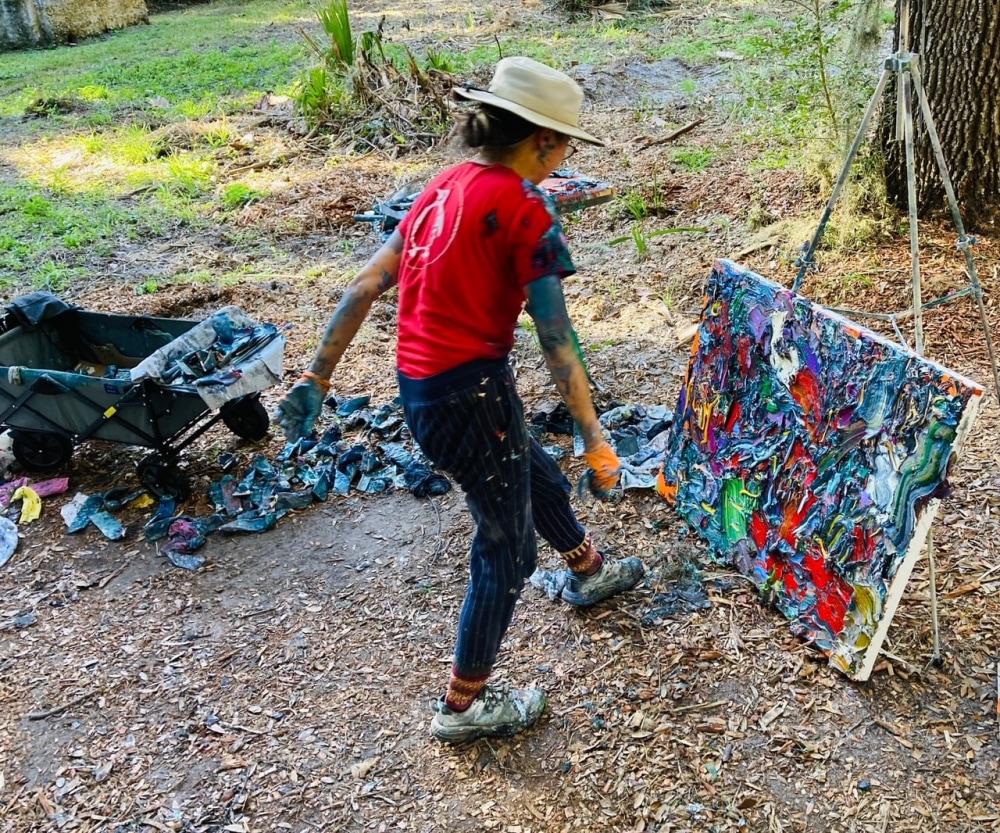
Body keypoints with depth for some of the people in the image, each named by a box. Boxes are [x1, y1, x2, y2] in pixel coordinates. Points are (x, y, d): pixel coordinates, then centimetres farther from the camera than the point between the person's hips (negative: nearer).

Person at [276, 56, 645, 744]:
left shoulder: (443, 189, 9)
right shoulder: (524, 207, -14)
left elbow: (365, 286, 9)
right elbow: (556, 338, -16)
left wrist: (317, 380, 14)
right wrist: (595, 439, -11)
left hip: (419, 389, 8)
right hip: (472, 393, -8)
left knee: (541, 478, 31)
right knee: (508, 546, 12)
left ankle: (588, 572, 59)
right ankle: (464, 707, 27)